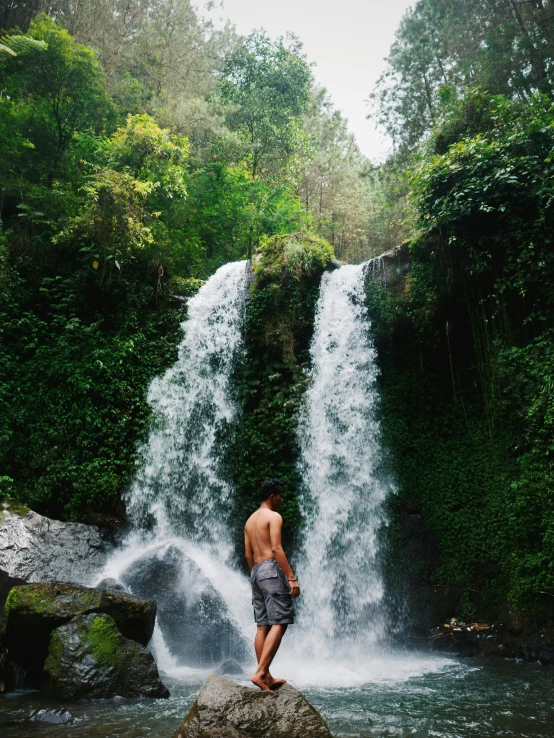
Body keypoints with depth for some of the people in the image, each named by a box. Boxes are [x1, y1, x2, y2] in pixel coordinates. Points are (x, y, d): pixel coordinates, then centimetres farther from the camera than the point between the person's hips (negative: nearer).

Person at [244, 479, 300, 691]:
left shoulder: (250, 520, 18)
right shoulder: (273, 516, -7)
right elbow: (276, 548, -17)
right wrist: (291, 577, -17)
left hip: (256, 571, 9)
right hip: (272, 570, -9)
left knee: (262, 626, 9)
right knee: (279, 624, -7)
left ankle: (266, 676, 11)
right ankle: (260, 672, -13)